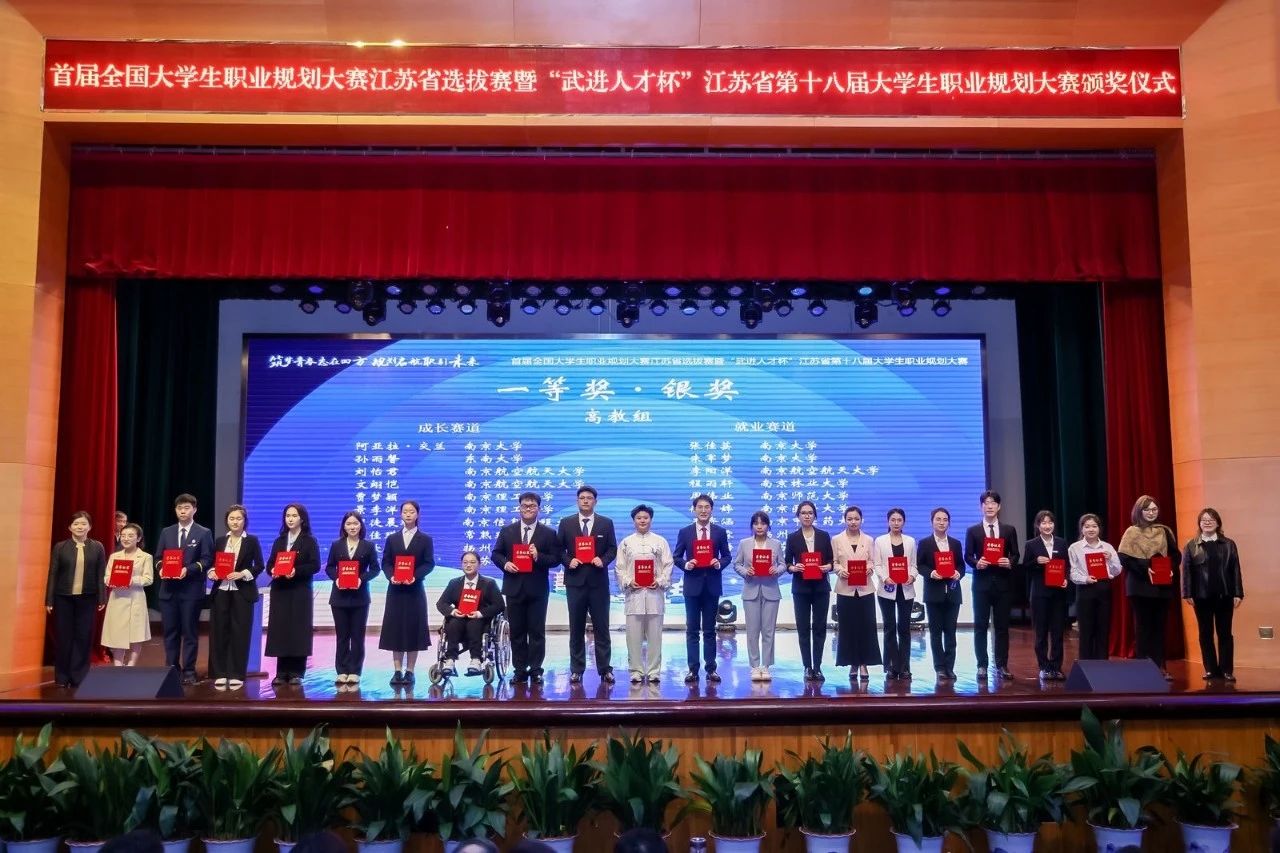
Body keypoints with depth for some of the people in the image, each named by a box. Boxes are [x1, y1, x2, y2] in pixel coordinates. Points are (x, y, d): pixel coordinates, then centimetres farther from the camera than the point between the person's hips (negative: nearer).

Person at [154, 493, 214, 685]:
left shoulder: (204, 533, 0)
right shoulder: (166, 532, 13)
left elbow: (207, 560, -6)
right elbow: (159, 557, 13)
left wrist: (188, 569, -20)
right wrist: (161, 568, -8)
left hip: (191, 590, -4)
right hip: (168, 589, 4)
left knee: (190, 632, 2)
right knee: (170, 632, 9)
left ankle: (189, 671, 9)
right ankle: (171, 669, 18)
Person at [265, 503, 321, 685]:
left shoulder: (310, 541, 2)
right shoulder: (279, 541, 15)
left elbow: (315, 565, -7)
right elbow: (270, 563, 12)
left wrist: (296, 571, -20)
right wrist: (272, 571, -10)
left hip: (300, 592, -4)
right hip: (279, 591, 4)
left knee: (298, 630, -4)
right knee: (280, 629, 1)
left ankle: (296, 672, 1)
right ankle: (282, 672, 6)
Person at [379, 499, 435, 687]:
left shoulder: (425, 539, 5)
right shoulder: (392, 538, 11)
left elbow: (429, 563, -3)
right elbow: (385, 562, 5)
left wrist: (415, 576, -20)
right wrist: (391, 576, -15)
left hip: (415, 590, -2)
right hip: (395, 589, 2)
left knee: (413, 629, -1)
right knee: (395, 629, 1)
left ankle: (410, 671, 6)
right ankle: (397, 671, 6)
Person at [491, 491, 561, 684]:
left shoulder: (549, 533, 3)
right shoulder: (507, 531, 9)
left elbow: (556, 559, -2)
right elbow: (496, 553, 10)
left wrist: (539, 557, -18)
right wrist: (505, 563, -10)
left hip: (537, 589, -2)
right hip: (514, 588, 2)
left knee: (537, 631, 2)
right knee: (516, 631, 6)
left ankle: (535, 669, 9)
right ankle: (519, 669, 13)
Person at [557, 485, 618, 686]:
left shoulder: (606, 523, 6)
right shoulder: (566, 523, 6)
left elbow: (613, 548, 5)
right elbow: (560, 549, 6)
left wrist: (603, 560, -13)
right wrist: (568, 561, -12)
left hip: (598, 581, 0)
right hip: (575, 580, 0)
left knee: (601, 627, 2)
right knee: (576, 628, 5)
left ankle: (605, 669, 7)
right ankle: (576, 669, 11)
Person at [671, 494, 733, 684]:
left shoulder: (720, 532, 5)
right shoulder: (685, 532, 2)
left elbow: (727, 556, 7)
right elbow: (676, 556, 4)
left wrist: (719, 563, -13)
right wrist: (685, 564, -15)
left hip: (712, 585, 1)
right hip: (692, 585, -1)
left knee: (710, 630, 7)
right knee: (692, 630, 2)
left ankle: (711, 669, 11)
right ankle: (693, 669, 5)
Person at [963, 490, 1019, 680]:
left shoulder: (1009, 530, 8)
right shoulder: (973, 531, 5)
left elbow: (1015, 555, 6)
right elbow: (967, 556, 1)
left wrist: (1009, 562, -15)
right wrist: (976, 563, -19)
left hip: (1003, 583, 1)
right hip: (982, 583, -1)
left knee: (1002, 626, 5)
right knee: (980, 626, 1)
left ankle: (1001, 666, 11)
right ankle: (982, 666, 7)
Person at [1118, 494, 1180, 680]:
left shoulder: (1164, 531, 9)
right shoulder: (1132, 532, -2)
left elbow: (1175, 555, 12)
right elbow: (1123, 558, -9)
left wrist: (1170, 569, -8)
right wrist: (1145, 568, -20)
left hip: (1162, 586, 3)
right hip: (1141, 586, -3)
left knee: (1159, 626, 6)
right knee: (1143, 627, 0)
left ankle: (1160, 666, 11)